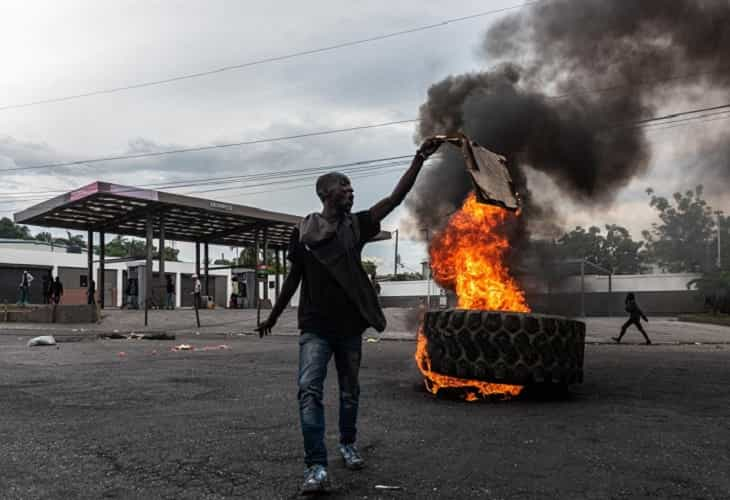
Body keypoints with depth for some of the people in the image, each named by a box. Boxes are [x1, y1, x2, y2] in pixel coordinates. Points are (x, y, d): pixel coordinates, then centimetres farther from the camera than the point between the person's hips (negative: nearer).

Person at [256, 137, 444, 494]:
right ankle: (316, 466, -14)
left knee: (350, 391, 13)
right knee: (309, 389, -16)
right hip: (315, 327, -2)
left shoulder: (355, 225, 3)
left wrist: (419, 159, -12)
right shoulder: (302, 232, 0)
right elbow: (294, 278, 11)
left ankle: (347, 444, 36)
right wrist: (273, 317, 17)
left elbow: (395, 198, -5)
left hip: (350, 326, 2)